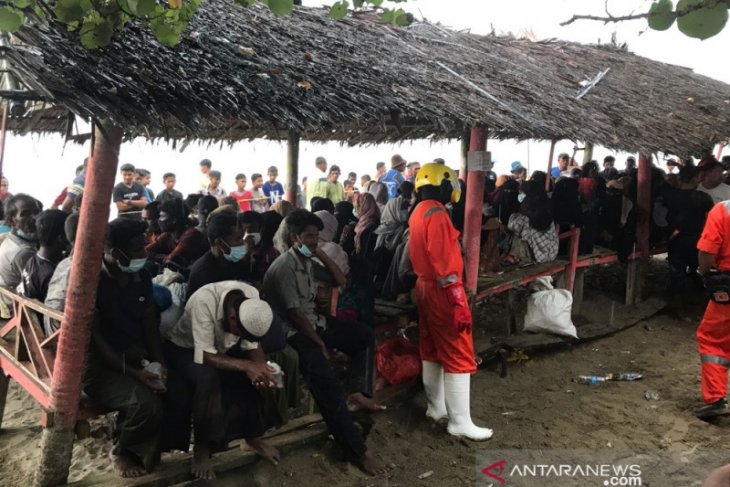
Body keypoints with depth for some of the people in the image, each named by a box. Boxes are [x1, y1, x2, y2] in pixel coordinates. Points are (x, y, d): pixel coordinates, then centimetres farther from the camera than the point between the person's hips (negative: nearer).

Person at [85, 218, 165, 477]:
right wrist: (132, 373, -23)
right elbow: (92, 337, -16)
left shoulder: (141, 276, 5)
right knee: (146, 404, -30)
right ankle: (121, 451, 3)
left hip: (136, 356, 6)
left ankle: (150, 449, 7)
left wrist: (159, 362, -8)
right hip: (99, 364, -6)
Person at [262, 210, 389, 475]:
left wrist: (322, 254, -2)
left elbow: (340, 281, 11)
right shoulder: (284, 267, -19)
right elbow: (294, 314, -19)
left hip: (313, 321, 10)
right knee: (327, 382, -24)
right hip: (293, 331, -10)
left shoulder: (308, 261, 7)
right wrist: (320, 343, -13)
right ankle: (358, 450, -20)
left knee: (364, 335, 8)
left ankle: (357, 393, 5)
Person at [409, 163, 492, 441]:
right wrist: (458, 302, -22)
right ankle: (460, 422, 3)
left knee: (432, 351, 17)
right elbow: (444, 263, -23)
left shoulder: (418, 213, 11)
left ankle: (436, 407, 29)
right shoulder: (437, 214, -19)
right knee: (459, 356, -3)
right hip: (442, 291, -10)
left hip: (424, 287, 10)